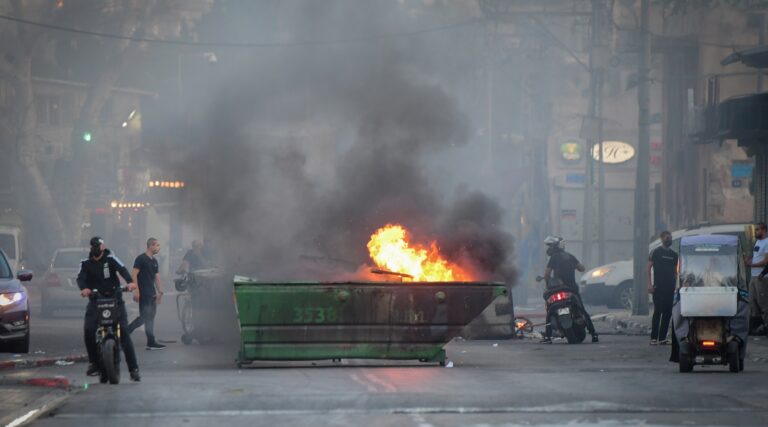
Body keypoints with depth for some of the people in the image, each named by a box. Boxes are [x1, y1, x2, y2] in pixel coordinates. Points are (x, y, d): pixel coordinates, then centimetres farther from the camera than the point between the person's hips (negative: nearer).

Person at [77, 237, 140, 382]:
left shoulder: (110, 259, 0)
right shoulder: (86, 263, 7)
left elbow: (122, 269, -16)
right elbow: (81, 278, -9)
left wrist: (130, 282, -37)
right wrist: (83, 288, -33)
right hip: (96, 300, 2)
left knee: (124, 332, -9)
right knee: (88, 330, -18)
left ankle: (134, 369, -8)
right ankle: (94, 362, -1)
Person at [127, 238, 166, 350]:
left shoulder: (154, 261, 16)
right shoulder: (141, 259, -8)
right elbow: (134, 275, -13)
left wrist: (160, 292, 10)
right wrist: (136, 290, -19)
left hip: (152, 293, 8)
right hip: (143, 293, -8)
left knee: (150, 316, 6)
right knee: (145, 317, -10)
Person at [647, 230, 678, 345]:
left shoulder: (673, 254, 16)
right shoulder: (656, 252, 0)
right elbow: (648, 268, -2)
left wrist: (675, 285, 12)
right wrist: (650, 284, -11)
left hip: (670, 288, 5)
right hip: (658, 287, -5)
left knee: (667, 312, 4)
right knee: (658, 311, -9)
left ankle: (662, 337, 9)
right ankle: (654, 337, -7)